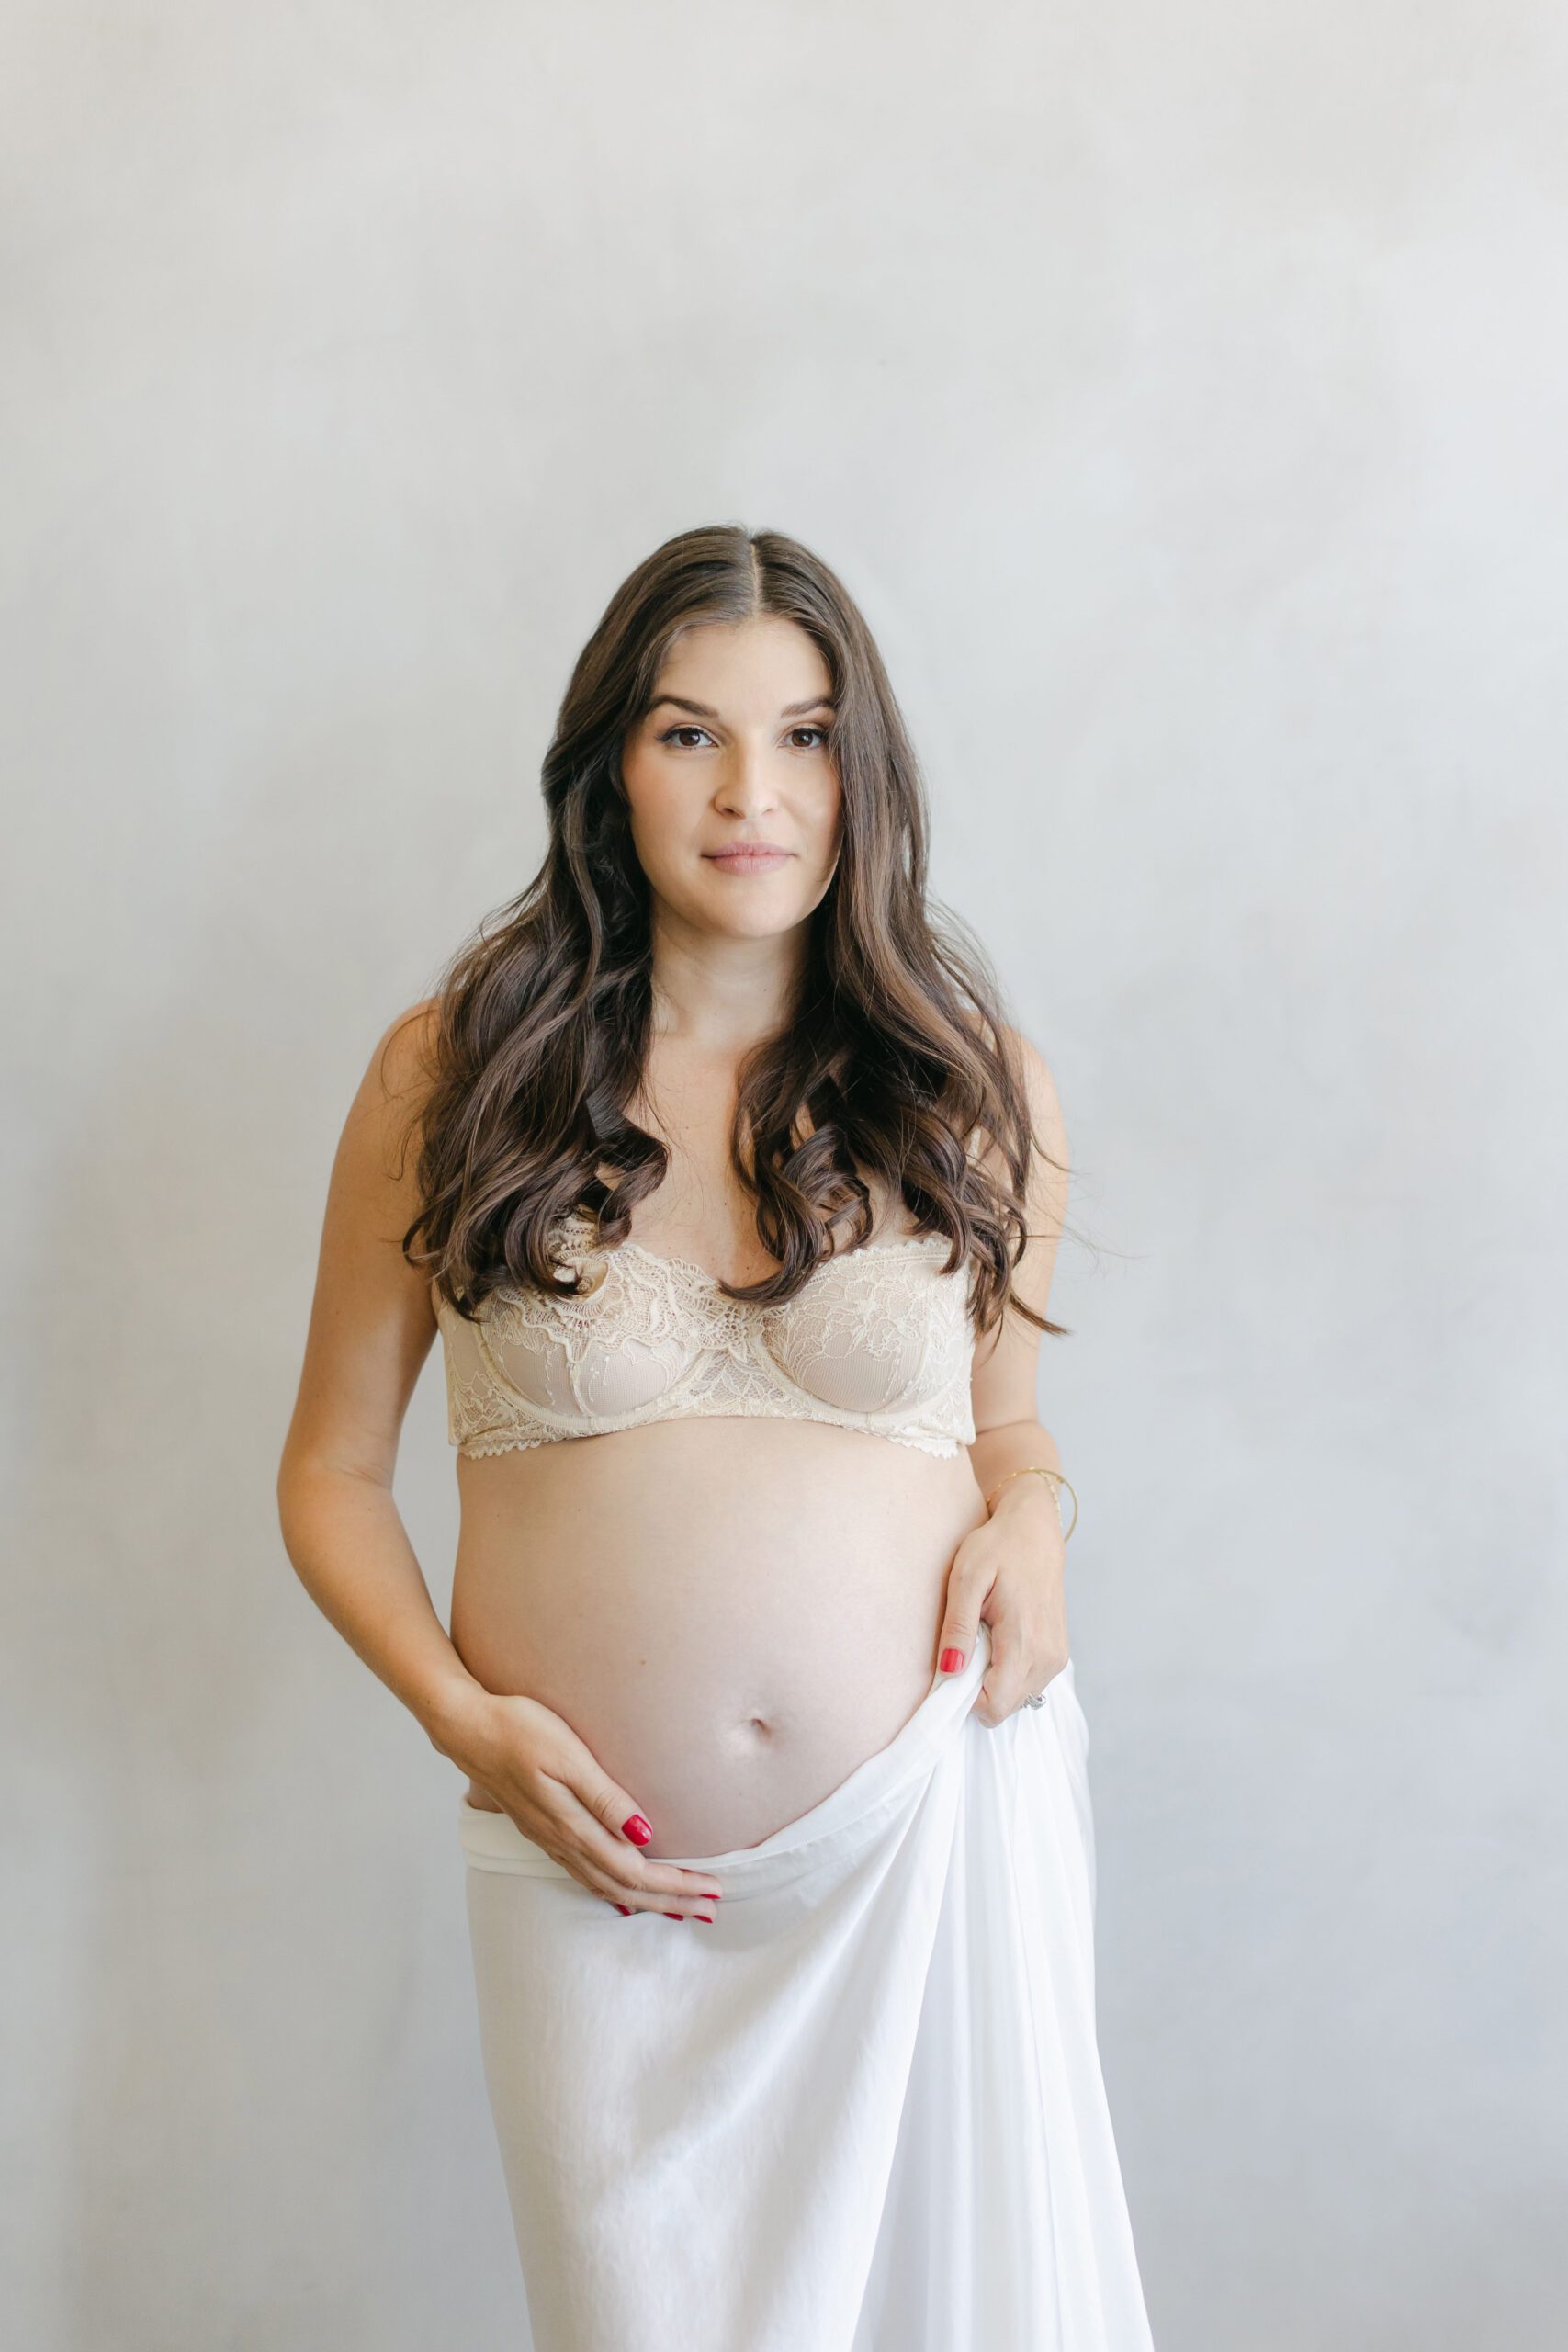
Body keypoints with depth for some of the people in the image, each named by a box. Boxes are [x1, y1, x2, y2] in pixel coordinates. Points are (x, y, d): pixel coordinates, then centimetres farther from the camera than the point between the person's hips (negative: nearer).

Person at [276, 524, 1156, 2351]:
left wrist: (1029, 1518, -6)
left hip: (941, 1833, 1)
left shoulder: (971, 1082, 3)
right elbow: (333, 1470, 6)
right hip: (605, 1875, 0)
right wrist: (464, 1716, -8)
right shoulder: (449, 1072, -1)